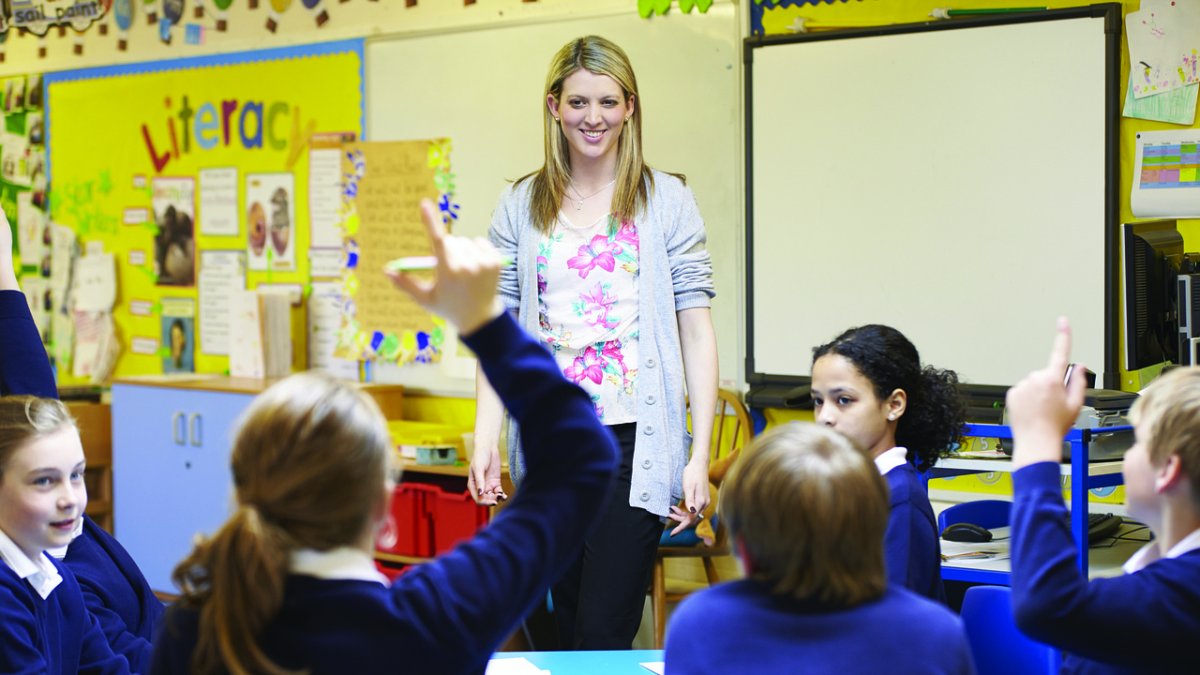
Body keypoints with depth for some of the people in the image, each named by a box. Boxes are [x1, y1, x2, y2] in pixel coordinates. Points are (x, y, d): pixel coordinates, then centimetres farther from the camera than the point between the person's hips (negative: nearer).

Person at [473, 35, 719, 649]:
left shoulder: (667, 201, 2)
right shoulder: (519, 207, 9)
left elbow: (696, 329, 0)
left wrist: (700, 456, -7)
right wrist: (484, 439, -5)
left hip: (635, 440, -3)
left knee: (604, 633, -8)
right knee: (567, 629, 12)